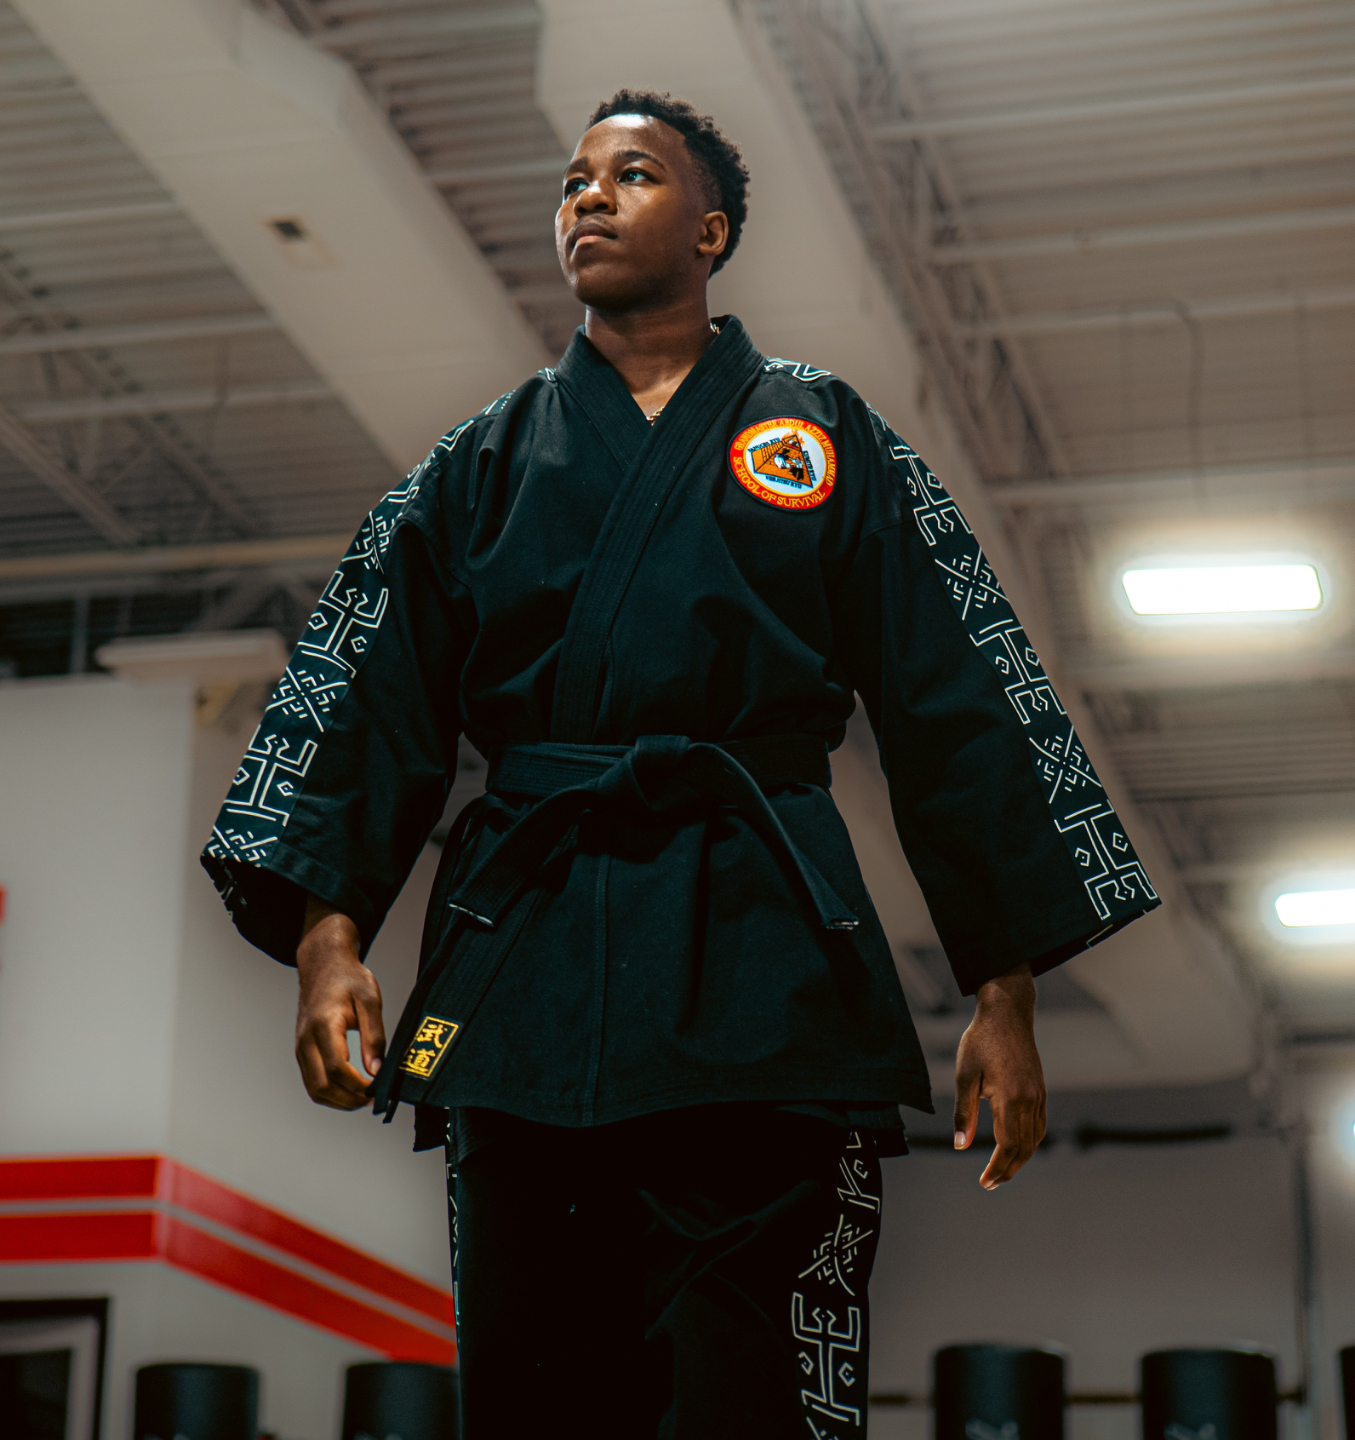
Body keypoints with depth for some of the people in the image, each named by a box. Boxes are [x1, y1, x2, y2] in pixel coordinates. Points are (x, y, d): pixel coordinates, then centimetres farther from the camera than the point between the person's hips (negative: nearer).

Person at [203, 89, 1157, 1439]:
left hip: (764, 976, -2)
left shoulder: (822, 433, 13)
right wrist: (329, 931, -6)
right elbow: (373, 704, 10)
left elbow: (957, 709, 10)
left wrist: (1002, 993, 2)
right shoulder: (485, 462, 18)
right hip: (526, 973, 2)